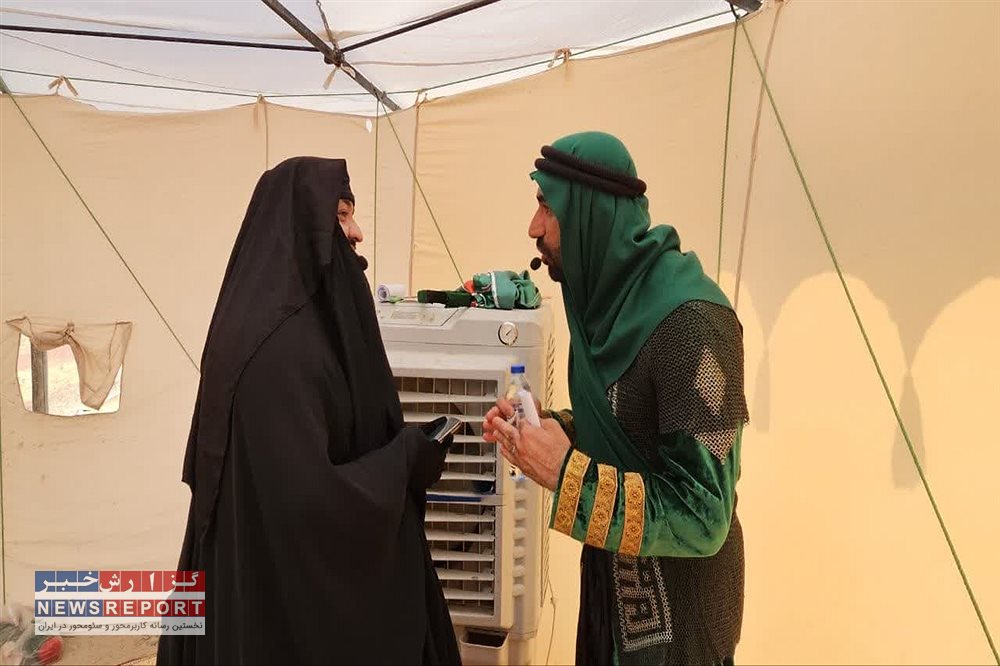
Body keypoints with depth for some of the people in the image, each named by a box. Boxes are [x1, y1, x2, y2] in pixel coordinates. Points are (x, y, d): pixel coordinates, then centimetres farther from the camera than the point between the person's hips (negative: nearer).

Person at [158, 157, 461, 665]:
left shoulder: (294, 323, 3)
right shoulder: (282, 346, -27)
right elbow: (307, 499, -30)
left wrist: (397, 454, 9)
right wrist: (407, 459, -18)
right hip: (291, 589, -9)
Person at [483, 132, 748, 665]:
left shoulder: (690, 321, -28)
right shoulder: (611, 296, -1)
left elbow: (702, 519, -26)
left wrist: (565, 474, -29)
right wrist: (541, 427, -5)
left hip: (676, 609, -7)